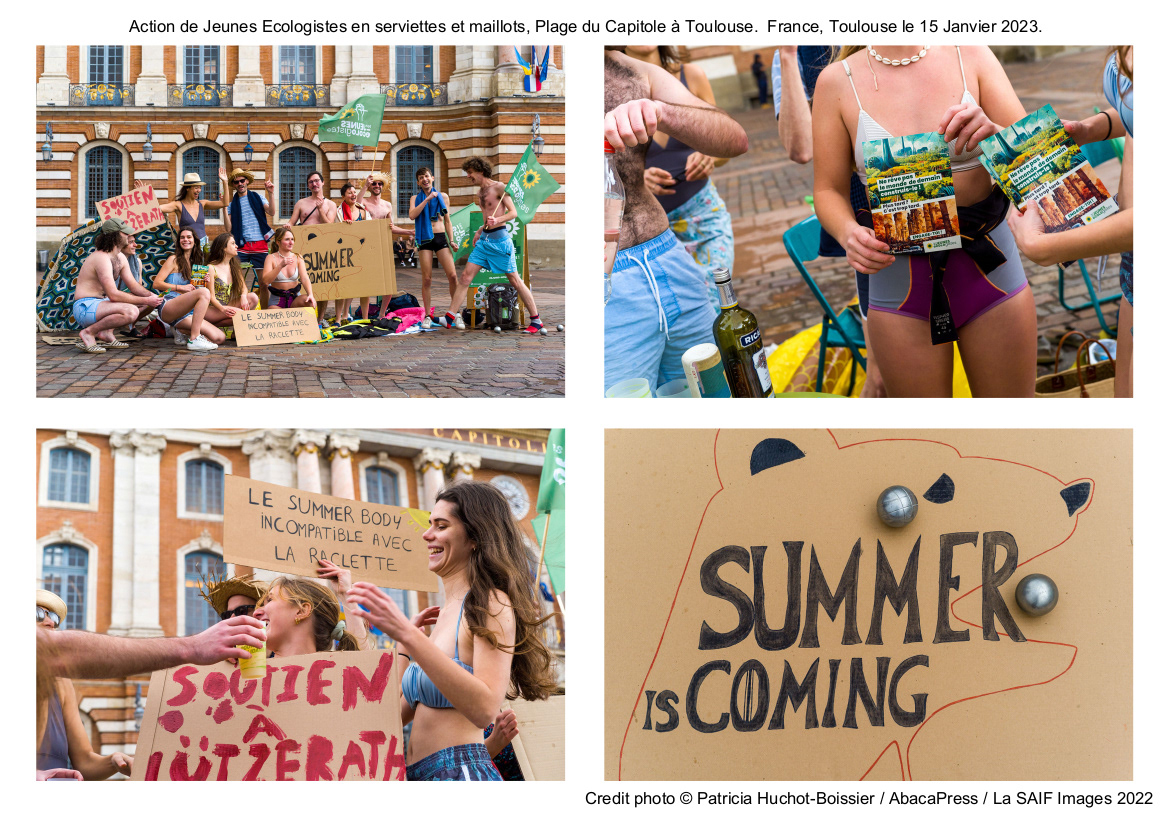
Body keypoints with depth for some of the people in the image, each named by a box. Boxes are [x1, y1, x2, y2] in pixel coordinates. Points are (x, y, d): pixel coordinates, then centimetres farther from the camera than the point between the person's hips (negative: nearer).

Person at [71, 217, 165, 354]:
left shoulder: (119, 257, 13)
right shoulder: (102, 258, -20)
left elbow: (133, 285, 18)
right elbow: (113, 295, -26)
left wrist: (150, 295, -3)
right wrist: (146, 300, -22)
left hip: (99, 303, 10)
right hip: (85, 308, -10)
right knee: (131, 311, -33)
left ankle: (107, 332, 5)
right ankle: (88, 333, -17)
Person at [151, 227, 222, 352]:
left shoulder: (195, 263, 23)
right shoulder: (174, 260, 5)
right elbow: (157, 283, -4)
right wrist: (181, 288, -13)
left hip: (186, 312, 6)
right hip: (168, 306, -6)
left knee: (219, 338, -13)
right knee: (204, 292, -34)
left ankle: (181, 331, 9)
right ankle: (194, 340, -34)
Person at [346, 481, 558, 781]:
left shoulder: (492, 605, -4)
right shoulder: (445, 614, 19)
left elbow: (484, 709, -21)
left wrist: (407, 634, -24)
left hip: (461, 770, -7)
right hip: (418, 778, 7)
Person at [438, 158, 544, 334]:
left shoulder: (499, 187, -8)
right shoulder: (480, 192, 16)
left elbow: (513, 213, -13)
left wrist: (497, 220, -29)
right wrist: (480, 231, 17)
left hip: (500, 239, -8)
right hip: (484, 240, 8)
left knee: (514, 280, -4)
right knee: (466, 275, -3)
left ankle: (536, 320, 3)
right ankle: (451, 316, -4)